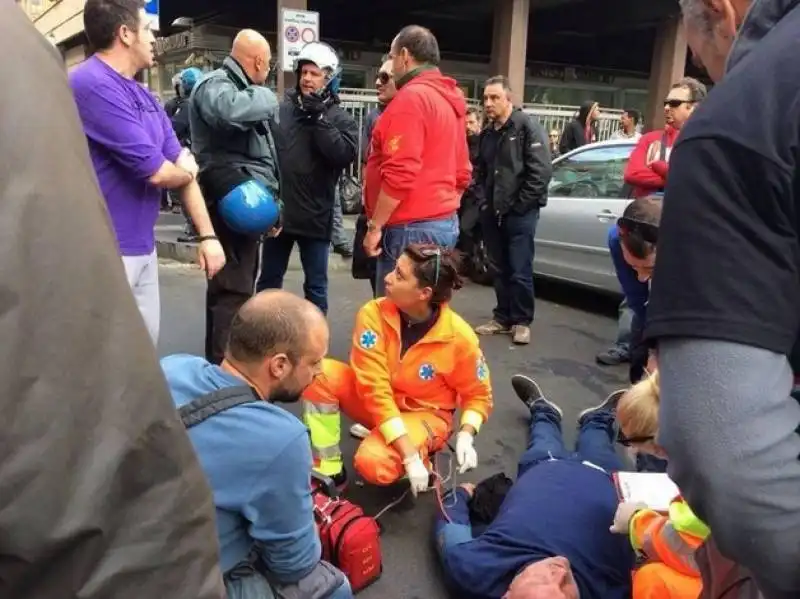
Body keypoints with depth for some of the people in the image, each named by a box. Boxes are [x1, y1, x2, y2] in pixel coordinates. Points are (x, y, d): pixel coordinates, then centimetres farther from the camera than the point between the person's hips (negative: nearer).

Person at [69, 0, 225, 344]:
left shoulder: (146, 98, 13)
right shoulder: (93, 85, -16)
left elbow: (184, 166, 13)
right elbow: (156, 171, -19)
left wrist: (207, 234, 6)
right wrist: (186, 172, 4)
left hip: (143, 248, 9)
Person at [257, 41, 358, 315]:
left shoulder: (339, 117, -1)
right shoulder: (281, 108, 5)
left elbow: (346, 154, -17)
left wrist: (318, 119, -17)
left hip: (314, 216, -2)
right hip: (277, 210, 3)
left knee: (316, 284, 9)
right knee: (268, 280, 14)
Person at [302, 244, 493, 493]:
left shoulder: (459, 337, -22)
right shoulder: (374, 314, -21)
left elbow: (478, 396, -5)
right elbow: (375, 389, -24)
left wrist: (466, 436, -24)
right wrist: (408, 454, -30)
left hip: (425, 414, -2)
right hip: (374, 403, 3)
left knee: (375, 463, -32)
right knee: (320, 373, -25)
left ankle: (424, 455, 2)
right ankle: (328, 468, -11)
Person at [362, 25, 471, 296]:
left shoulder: (411, 96, -13)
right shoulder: (448, 99, 16)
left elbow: (399, 173, -21)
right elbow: (462, 173, 19)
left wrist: (375, 225, -14)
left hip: (412, 227, -9)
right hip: (444, 223, 9)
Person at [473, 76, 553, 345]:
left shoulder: (528, 127, -8)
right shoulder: (487, 133, 12)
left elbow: (541, 171, -14)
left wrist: (519, 206, -14)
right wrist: (483, 202, 5)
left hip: (520, 213, -6)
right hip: (492, 213, 6)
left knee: (520, 270, -3)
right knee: (499, 269, 12)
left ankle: (521, 321, 10)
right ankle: (503, 317, 23)